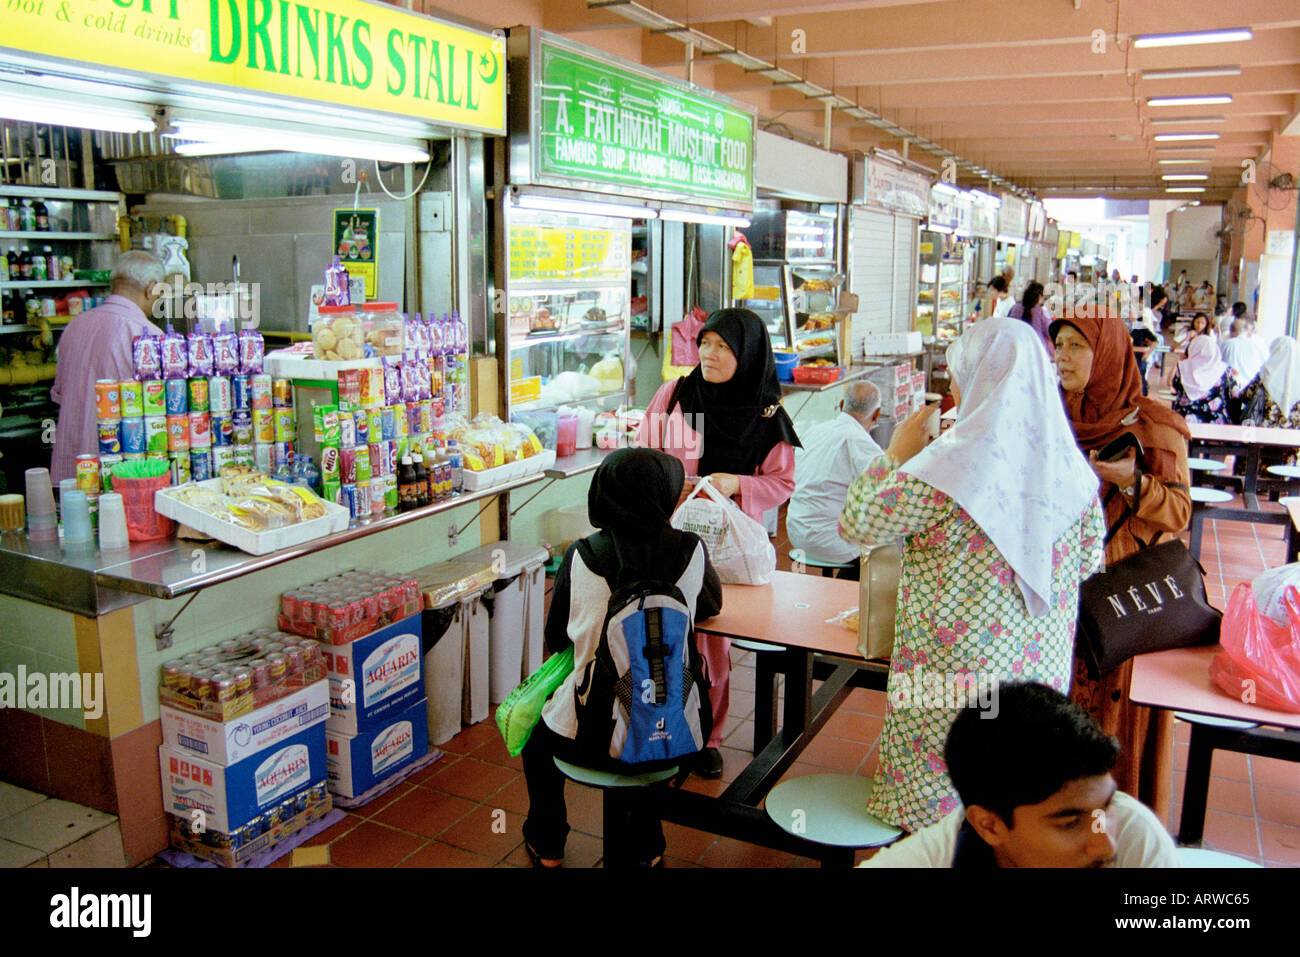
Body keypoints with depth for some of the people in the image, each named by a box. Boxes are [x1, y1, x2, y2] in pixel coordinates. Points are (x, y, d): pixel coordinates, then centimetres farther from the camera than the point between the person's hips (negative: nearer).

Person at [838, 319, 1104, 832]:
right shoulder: (1070, 463, 0)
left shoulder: (950, 466, -20)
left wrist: (896, 452, -3)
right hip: (1041, 663, 6)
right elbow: (1089, 559, 11)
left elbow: (855, 523, -13)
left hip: (955, 662, -6)